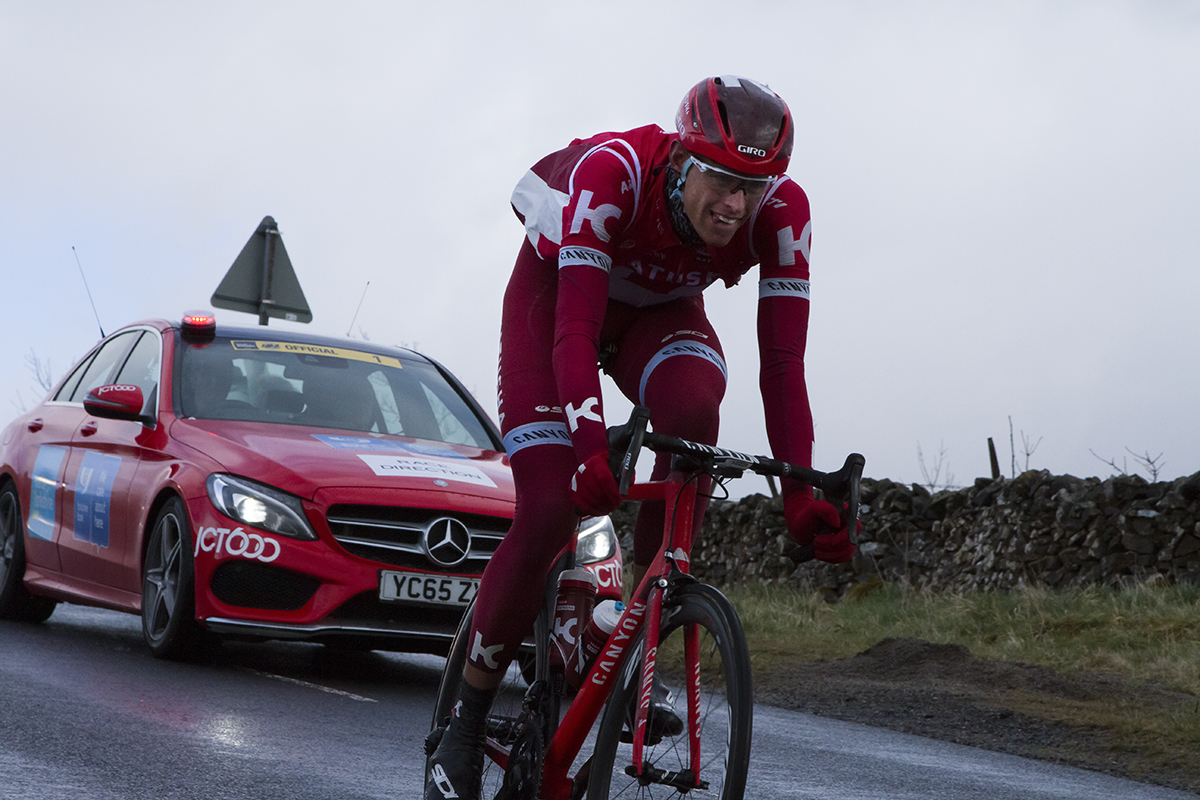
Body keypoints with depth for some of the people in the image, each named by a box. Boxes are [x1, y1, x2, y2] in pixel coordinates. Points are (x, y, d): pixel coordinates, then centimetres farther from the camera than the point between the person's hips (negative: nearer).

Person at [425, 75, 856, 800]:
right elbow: (575, 331, -42)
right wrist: (591, 447, -57)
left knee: (694, 411, -33)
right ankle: (468, 723, 0)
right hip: (557, 291, -3)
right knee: (551, 507, -17)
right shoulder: (611, 171, -39)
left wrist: (801, 493, -37)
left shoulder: (782, 211, -29)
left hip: (661, 308, 3)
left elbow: (781, 360, -28)